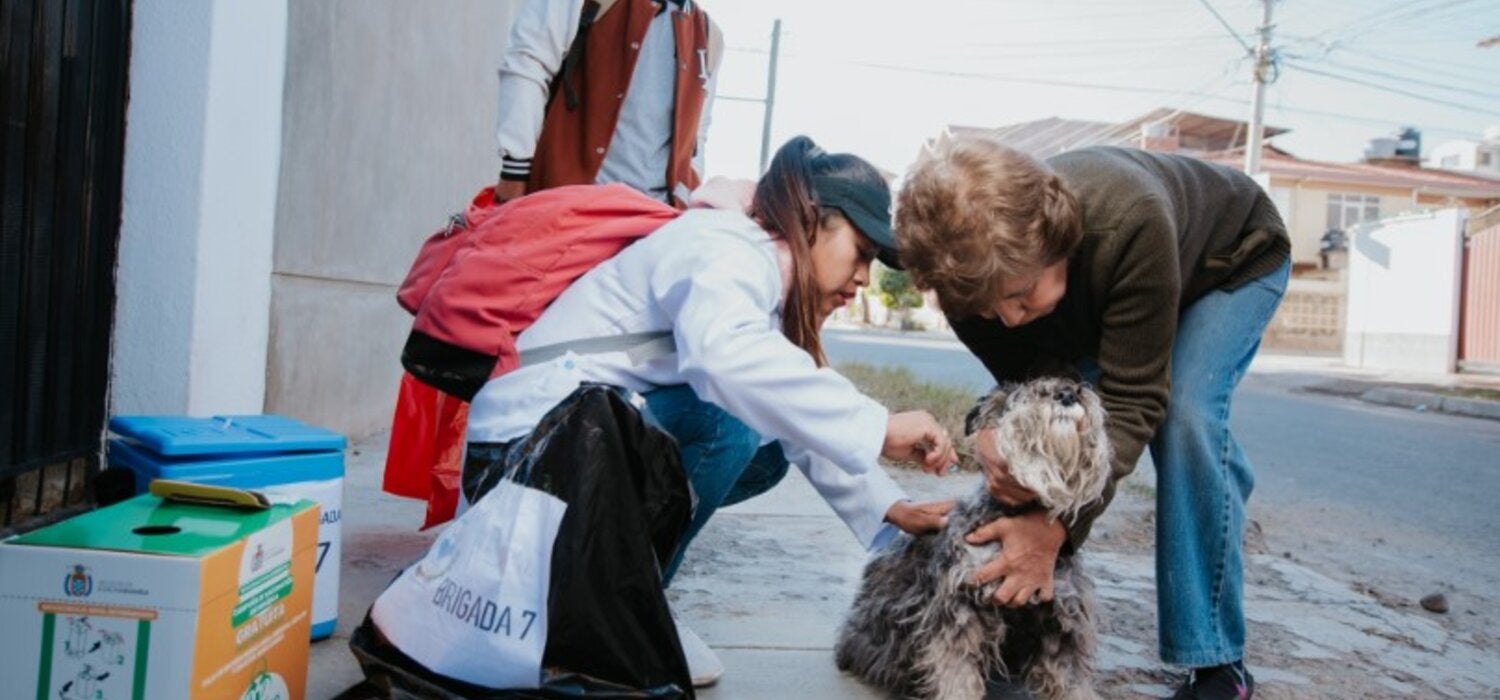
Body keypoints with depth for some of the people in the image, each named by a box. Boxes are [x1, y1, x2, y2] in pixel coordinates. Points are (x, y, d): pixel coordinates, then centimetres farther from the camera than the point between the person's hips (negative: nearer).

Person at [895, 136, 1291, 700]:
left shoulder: (1132, 225, -47)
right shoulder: (975, 273, -31)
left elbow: (1132, 399, -42)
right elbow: (1023, 382, -19)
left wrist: (1059, 524, -49)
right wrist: (995, 440, -42)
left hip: (1235, 258, -5)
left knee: (1185, 412, -27)